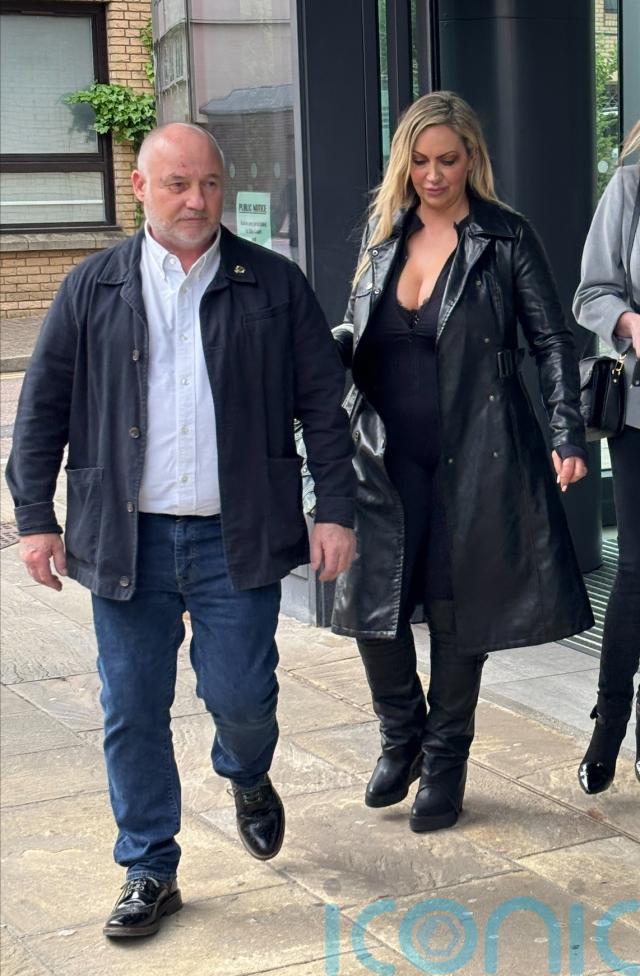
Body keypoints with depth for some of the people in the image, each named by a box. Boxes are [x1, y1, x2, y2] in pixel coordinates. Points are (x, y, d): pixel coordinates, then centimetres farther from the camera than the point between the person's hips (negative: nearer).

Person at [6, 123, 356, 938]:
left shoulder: (275, 286, 2)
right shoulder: (93, 289, 3)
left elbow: (323, 403, 4)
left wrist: (336, 510, -1)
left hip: (237, 536, -1)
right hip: (127, 537, 1)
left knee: (240, 695, 1)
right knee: (133, 711, 6)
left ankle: (247, 777, 38)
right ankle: (149, 871, 22)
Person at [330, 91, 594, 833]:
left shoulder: (506, 239, -3)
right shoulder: (383, 234, 8)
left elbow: (551, 341, -2)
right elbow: (354, 333, 17)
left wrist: (568, 437, -12)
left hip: (472, 459, -3)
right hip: (387, 457, 4)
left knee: (456, 613, 5)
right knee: (371, 605, 1)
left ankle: (445, 764, 23)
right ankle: (402, 738, 27)